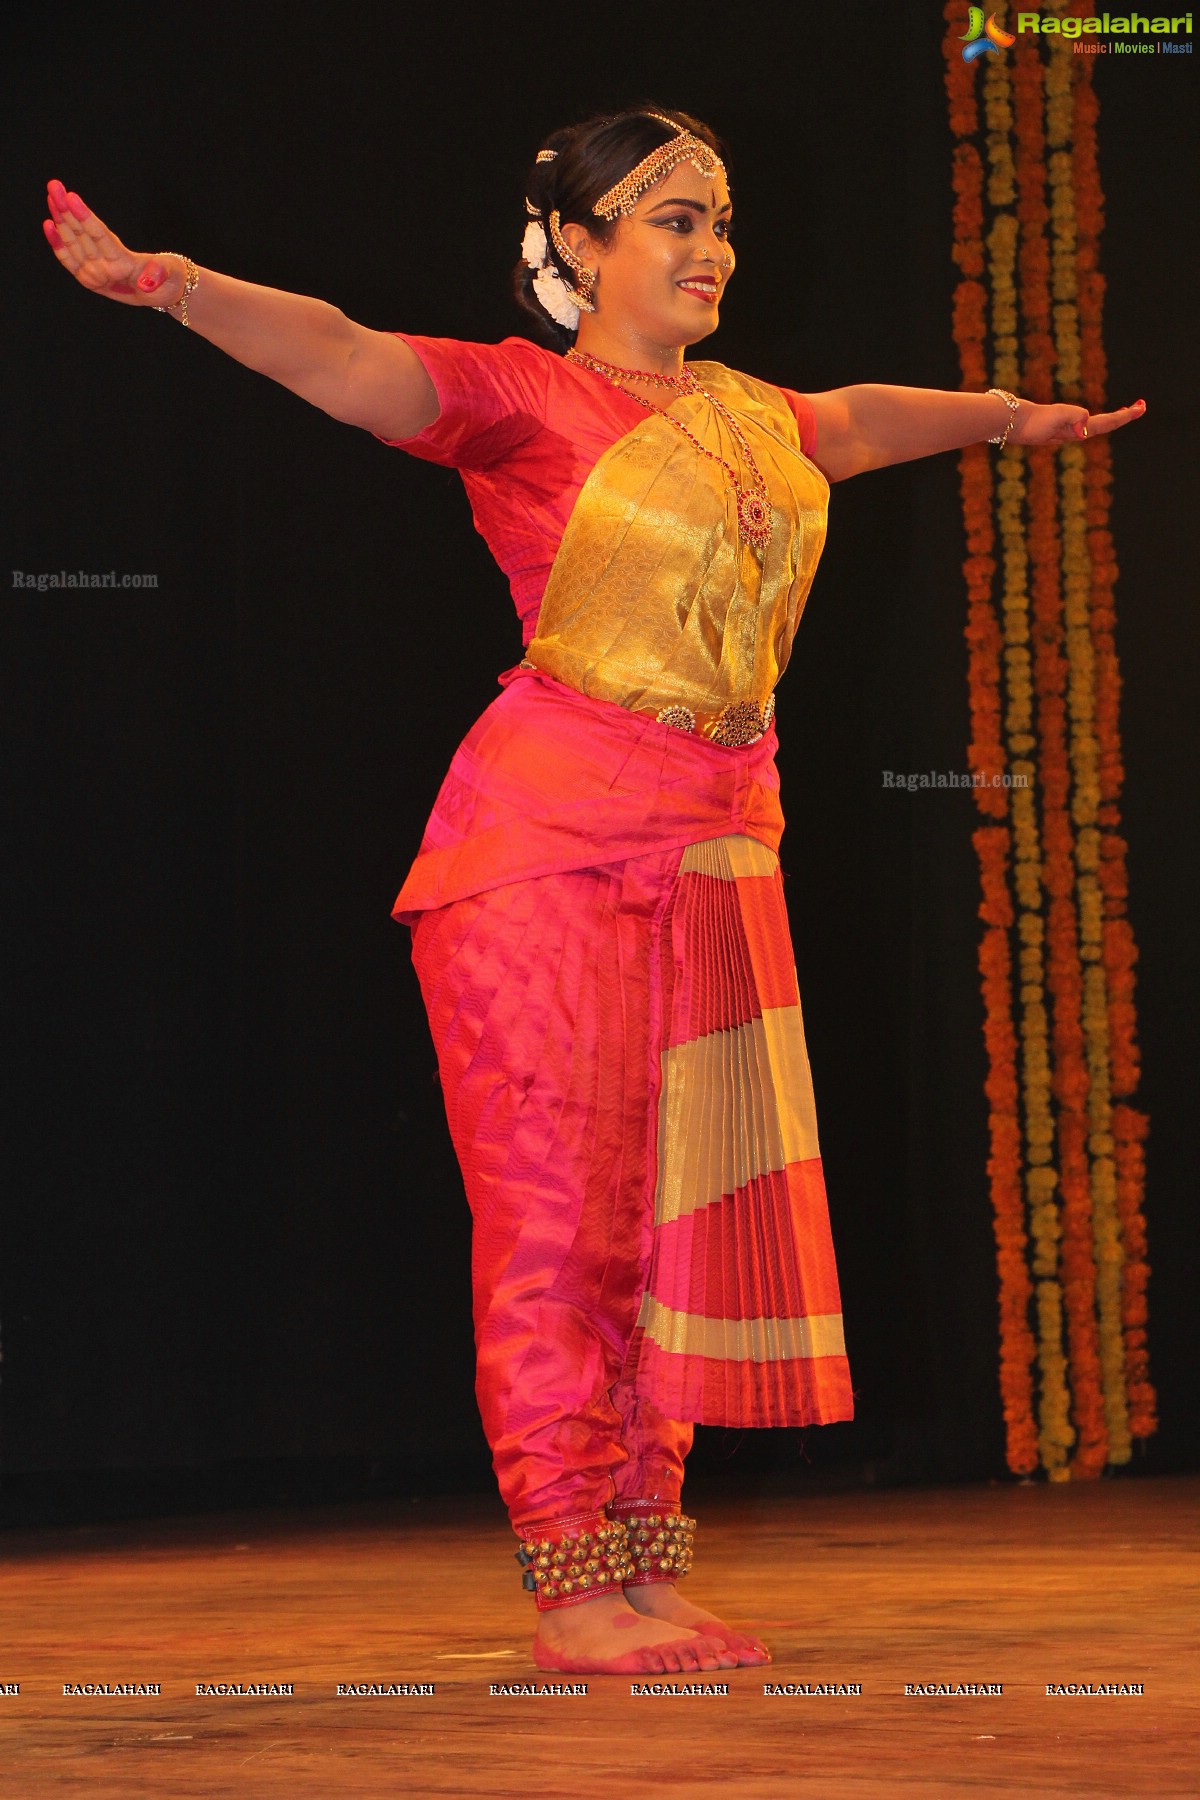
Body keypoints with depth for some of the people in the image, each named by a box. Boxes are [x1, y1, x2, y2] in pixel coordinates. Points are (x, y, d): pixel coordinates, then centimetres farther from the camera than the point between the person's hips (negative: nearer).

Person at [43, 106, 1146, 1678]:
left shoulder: (752, 416, 17)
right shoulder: (525, 399, -4)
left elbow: (861, 418, 38)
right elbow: (341, 357, -20)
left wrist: (1016, 416, 56)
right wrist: (172, 286, -37)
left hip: (716, 848, 7)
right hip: (552, 839, -7)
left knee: (685, 1210, 7)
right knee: (561, 1208, -5)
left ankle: (648, 1572, 14)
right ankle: (572, 1594, -1)